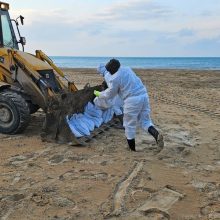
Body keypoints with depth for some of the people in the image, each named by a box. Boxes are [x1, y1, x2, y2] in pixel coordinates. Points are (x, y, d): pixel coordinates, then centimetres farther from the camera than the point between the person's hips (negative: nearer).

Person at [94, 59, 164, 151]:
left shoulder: (115, 78, -7)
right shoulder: (127, 69, 16)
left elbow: (109, 95, 3)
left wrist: (99, 94, 22)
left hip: (132, 100, -7)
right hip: (144, 95, 7)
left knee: (129, 125, 9)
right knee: (145, 120, 15)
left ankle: (132, 149, 17)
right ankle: (156, 134, -11)